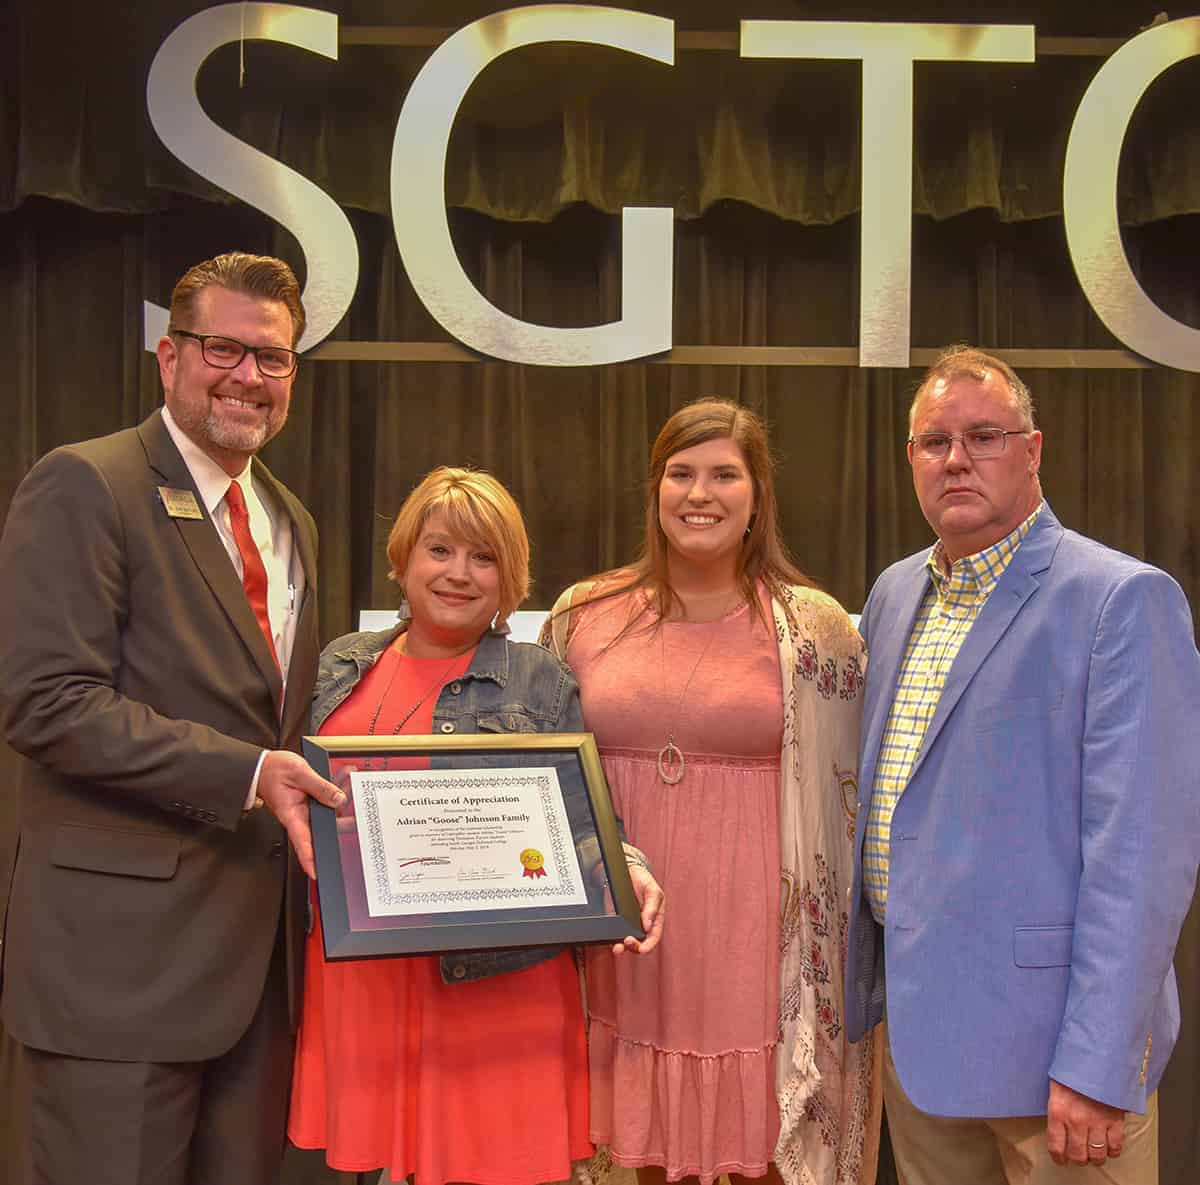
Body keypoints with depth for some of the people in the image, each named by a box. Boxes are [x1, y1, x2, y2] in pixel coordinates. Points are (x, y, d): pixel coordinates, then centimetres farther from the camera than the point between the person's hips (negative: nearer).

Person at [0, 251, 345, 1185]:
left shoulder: (291, 523, 16)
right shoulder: (84, 487, -9)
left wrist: (304, 789, 3)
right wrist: (246, 773, -21)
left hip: (260, 948, 7)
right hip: (123, 950, -7)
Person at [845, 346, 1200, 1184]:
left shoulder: (1123, 598, -12)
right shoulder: (894, 594, 9)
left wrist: (1097, 1068, -21)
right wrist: (864, 980, 15)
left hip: (1045, 1028, -6)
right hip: (915, 1023, 6)